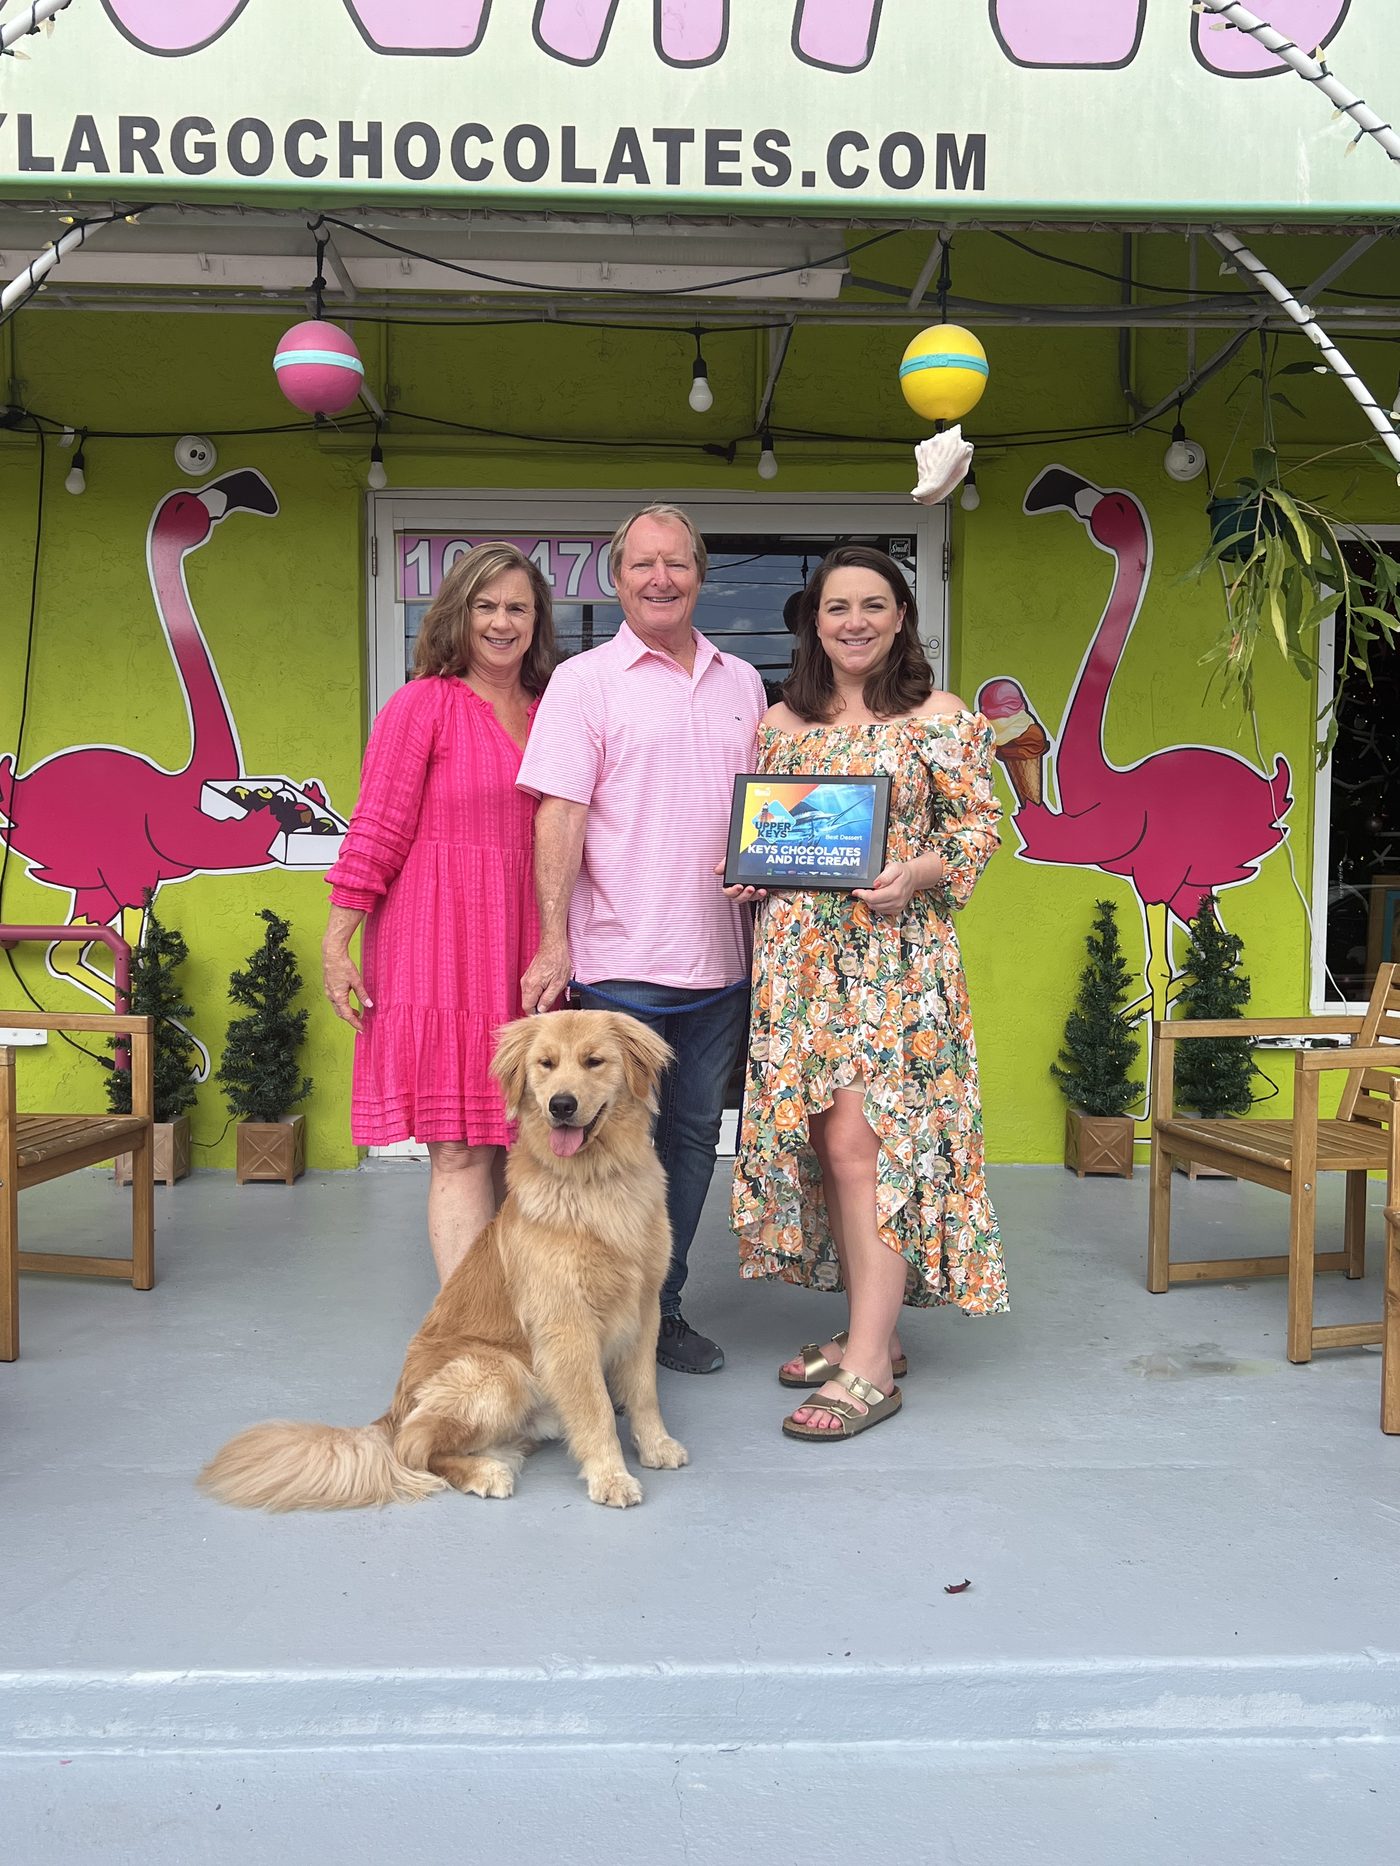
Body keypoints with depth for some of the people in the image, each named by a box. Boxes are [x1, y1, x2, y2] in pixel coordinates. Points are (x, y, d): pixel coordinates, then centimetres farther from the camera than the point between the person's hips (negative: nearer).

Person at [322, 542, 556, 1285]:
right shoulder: (422, 704, -1)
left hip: (526, 945, 5)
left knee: (513, 1144, 8)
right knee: (459, 1150, -4)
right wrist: (335, 945, -9)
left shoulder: (549, 714, 14)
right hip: (438, 944, -5)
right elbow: (375, 830, -5)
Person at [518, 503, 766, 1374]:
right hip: (620, 960, -5)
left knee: (693, 1137, 12)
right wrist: (554, 940, -14)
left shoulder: (743, 681, 14)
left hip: (720, 958, 5)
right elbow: (561, 814, -7)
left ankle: (663, 1307, 26)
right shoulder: (585, 681, 0)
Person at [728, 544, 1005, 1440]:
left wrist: (920, 872, -17)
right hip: (799, 955, 5)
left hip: (894, 954, -5)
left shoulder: (939, 716, 1)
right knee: (823, 1144, 7)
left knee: (859, 1144, -11)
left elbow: (980, 820, 0)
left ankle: (869, 1368, -3)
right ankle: (872, 1330, 22)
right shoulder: (780, 721, 14)